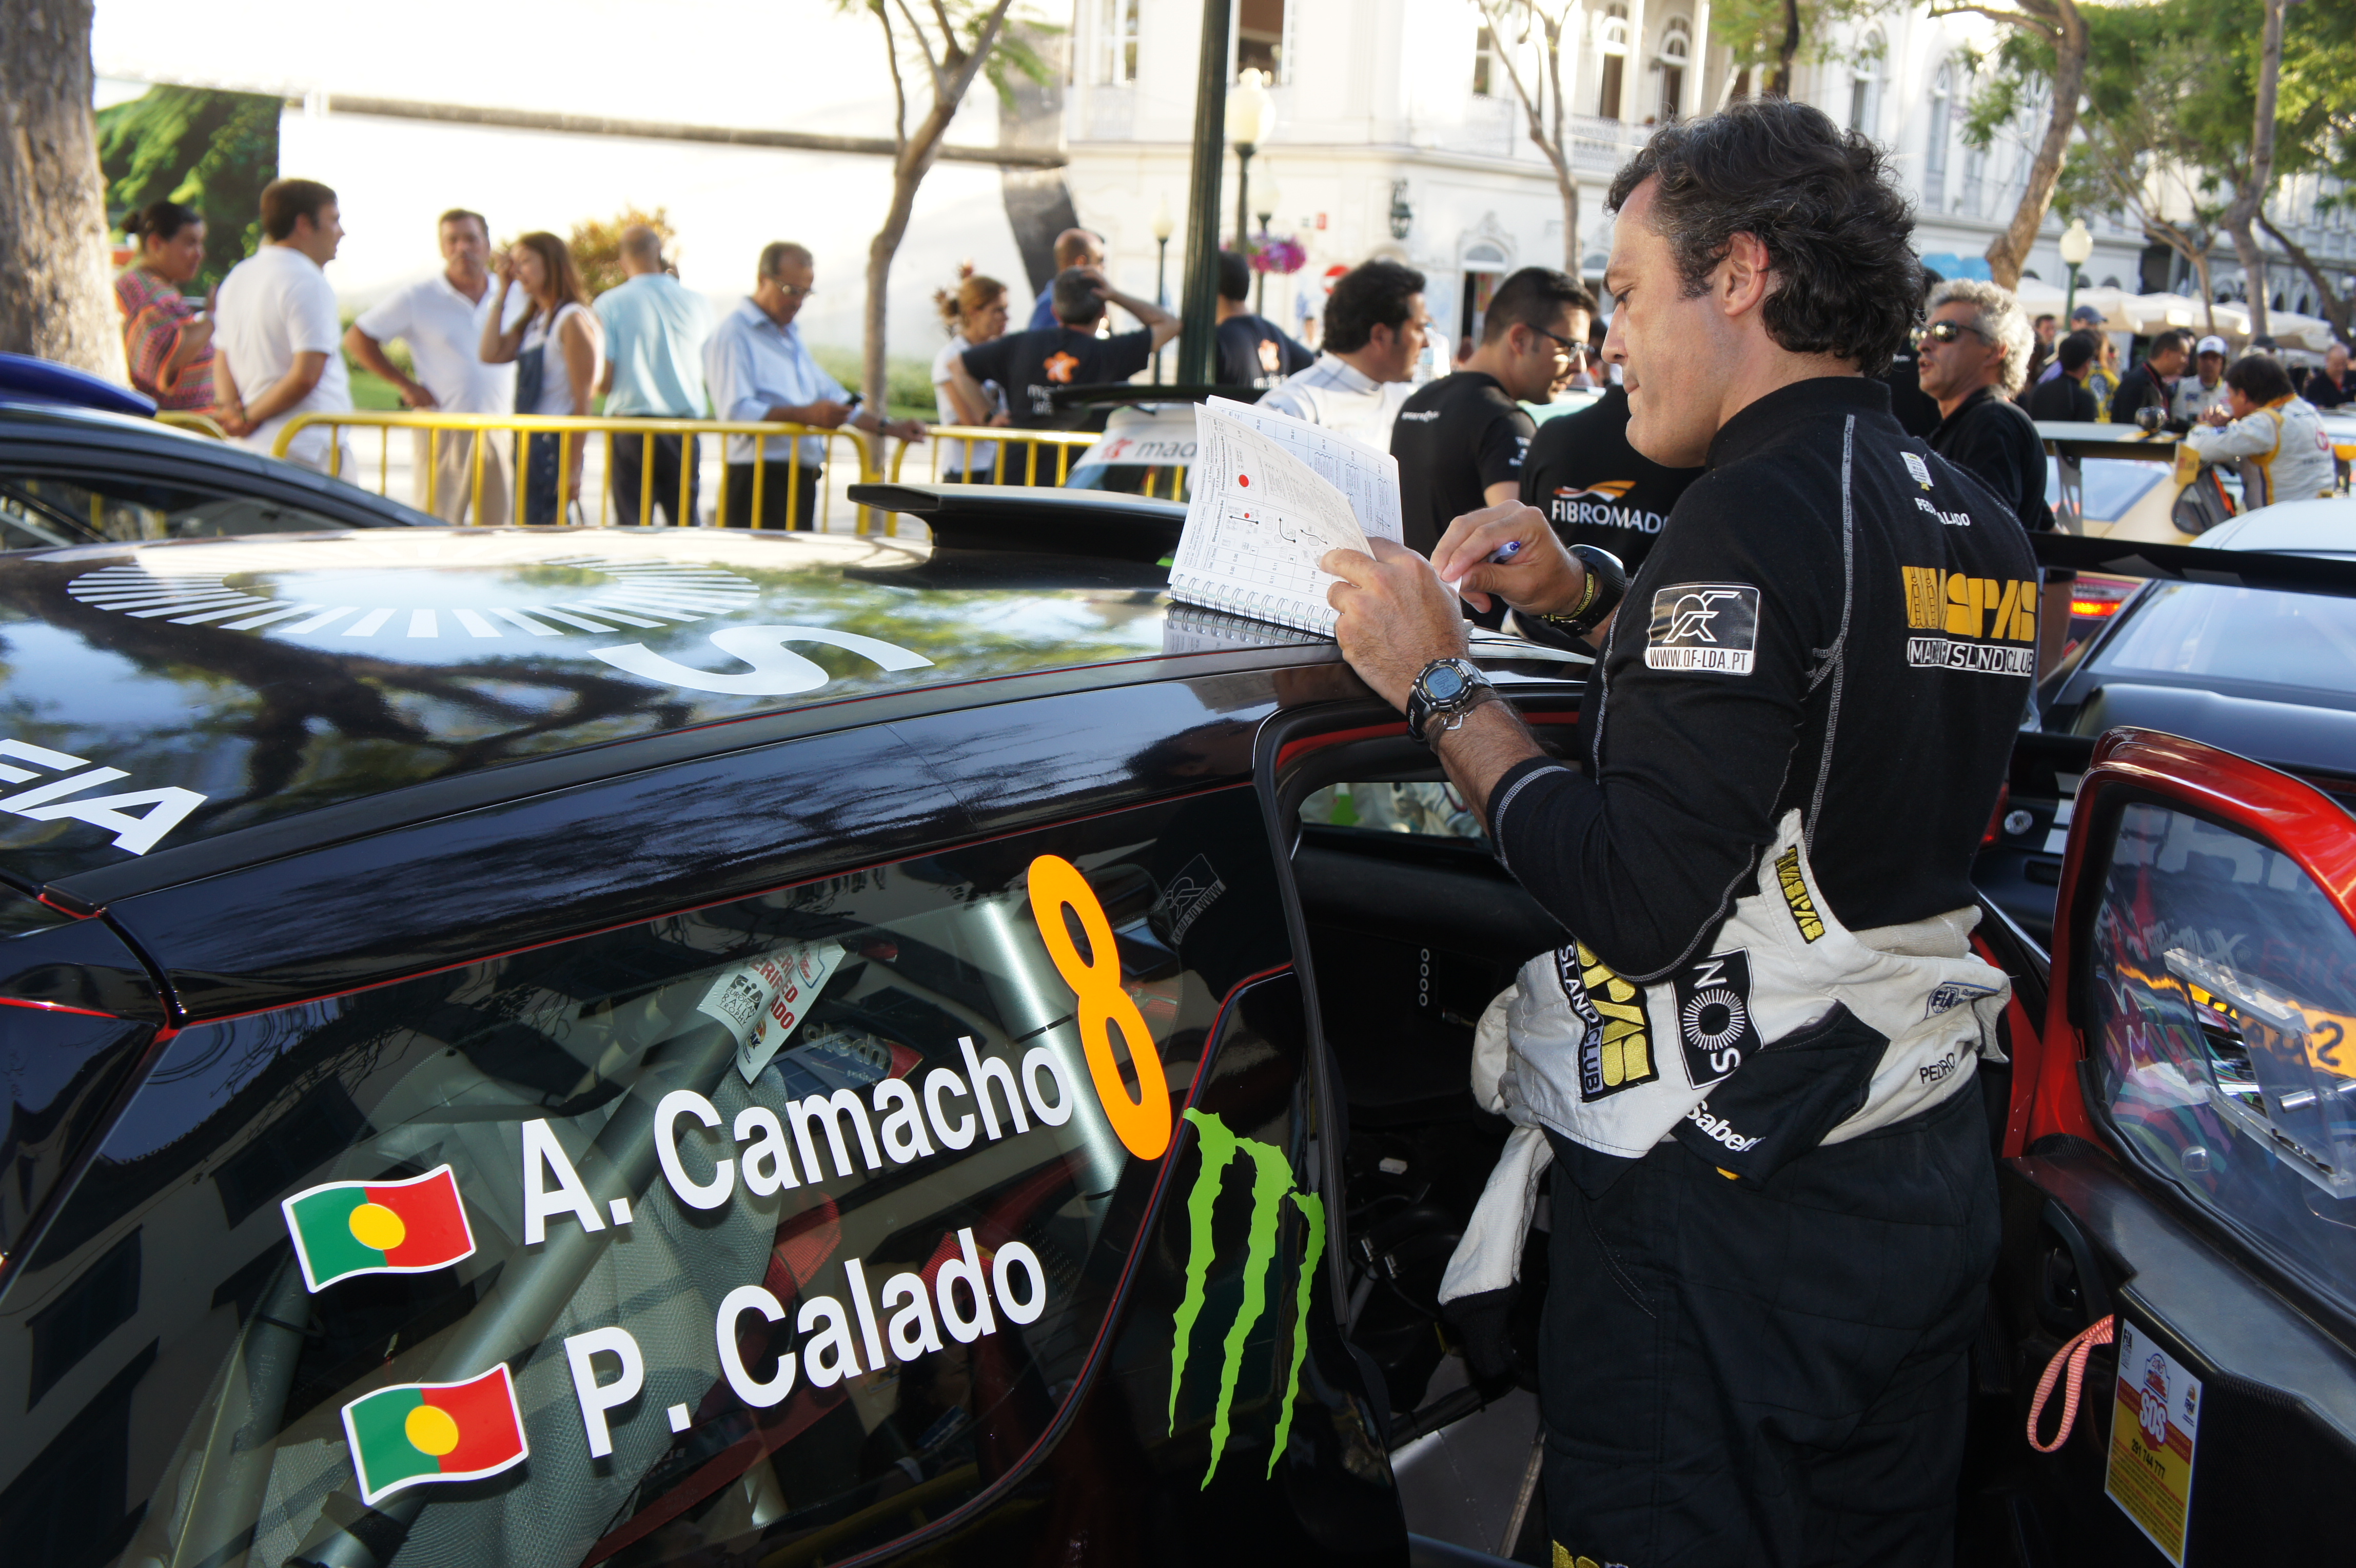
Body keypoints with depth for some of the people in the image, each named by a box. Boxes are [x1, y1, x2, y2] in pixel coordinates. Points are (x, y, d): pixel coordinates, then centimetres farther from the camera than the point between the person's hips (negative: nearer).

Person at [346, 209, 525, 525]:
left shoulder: (516, 297, 8)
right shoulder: (417, 299, 0)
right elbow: (357, 339, 6)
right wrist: (405, 384, -1)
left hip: (502, 435, 3)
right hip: (444, 433, -3)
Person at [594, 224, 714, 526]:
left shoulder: (610, 304, -3)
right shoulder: (698, 303, 2)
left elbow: (604, 381, -7)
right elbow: (708, 374, 9)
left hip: (630, 425, -2)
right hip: (684, 430, 2)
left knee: (631, 525, 1)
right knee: (686, 523, 8)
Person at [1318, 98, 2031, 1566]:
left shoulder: (1760, 516, -19)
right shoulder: (1981, 528, 9)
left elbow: (1639, 901, -23)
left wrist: (1439, 685, -13)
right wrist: (1591, 602, 14)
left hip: (1719, 1211, -9)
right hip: (1929, 1177, 9)